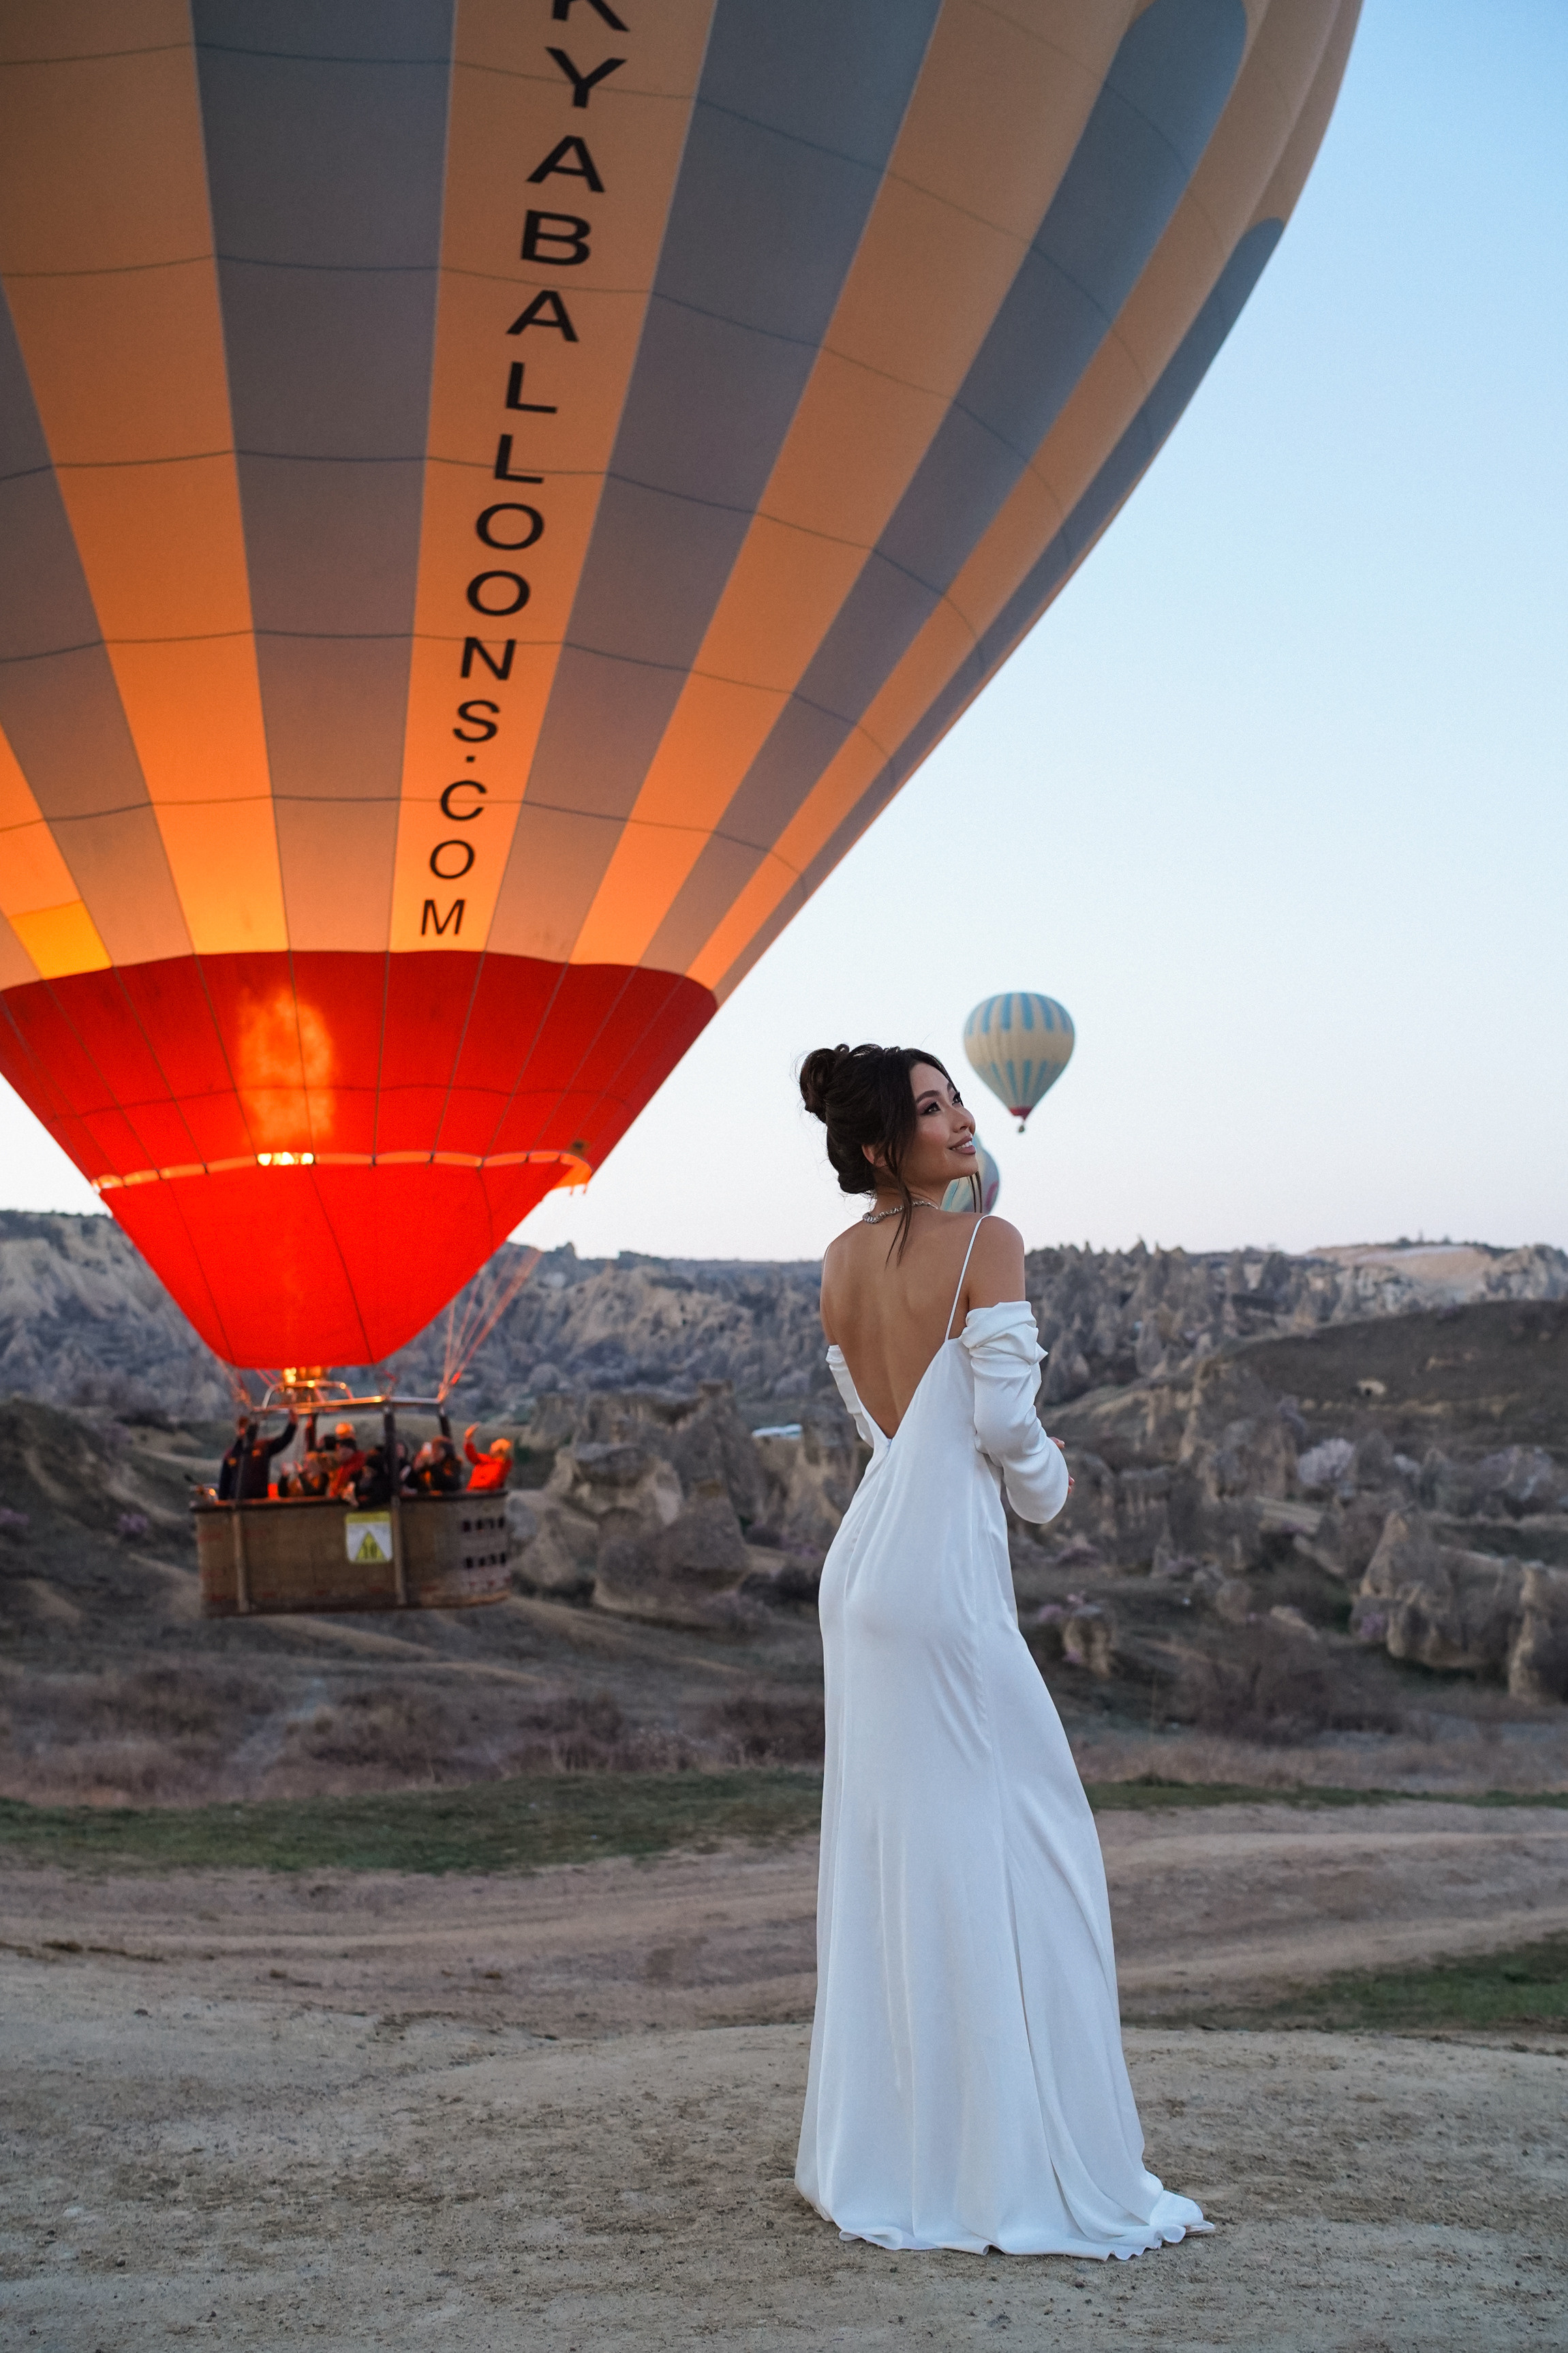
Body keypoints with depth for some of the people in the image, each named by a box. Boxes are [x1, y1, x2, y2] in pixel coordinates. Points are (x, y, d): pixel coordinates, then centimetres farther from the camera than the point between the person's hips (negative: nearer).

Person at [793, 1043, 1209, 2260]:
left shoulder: (841, 1262, 10)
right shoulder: (986, 1244, -12)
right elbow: (1004, 1422, -14)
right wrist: (1047, 1485, 5)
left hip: (867, 1566, 8)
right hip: (948, 1576, -8)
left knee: (888, 1850, 14)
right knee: (1015, 1850, 0)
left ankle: (886, 2156, 23)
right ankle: (1027, 2171, 5)